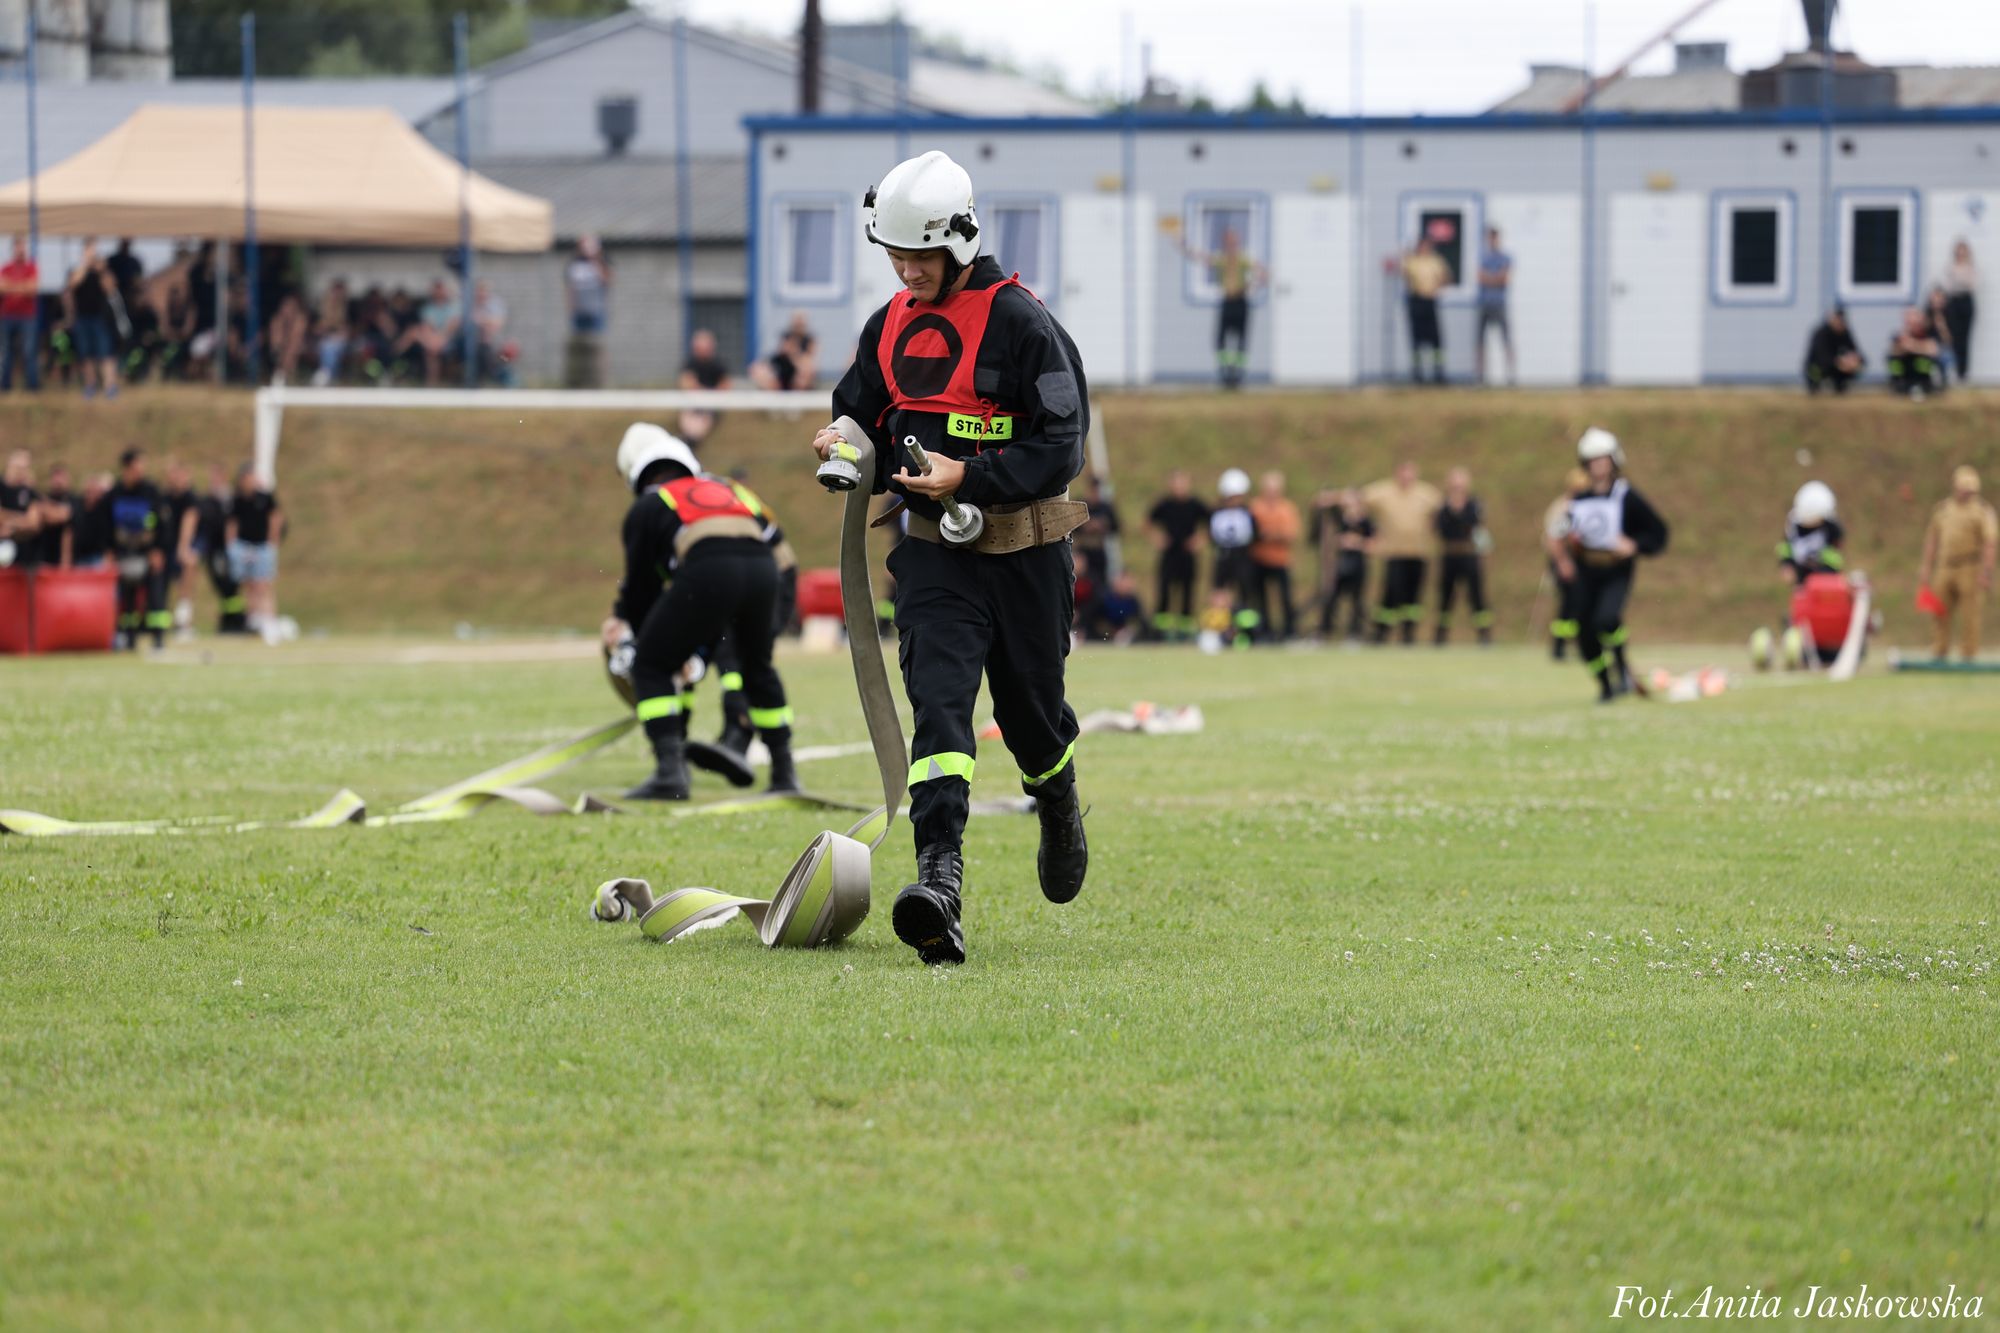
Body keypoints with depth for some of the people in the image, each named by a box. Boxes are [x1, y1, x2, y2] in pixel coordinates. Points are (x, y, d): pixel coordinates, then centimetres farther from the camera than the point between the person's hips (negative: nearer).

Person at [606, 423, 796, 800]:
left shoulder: (646, 508, 22)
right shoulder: (724, 487, 36)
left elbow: (642, 585, 23)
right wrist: (696, 649, 45)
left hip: (707, 571, -5)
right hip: (762, 567, 5)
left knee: (651, 667, 10)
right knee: (757, 667, 29)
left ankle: (669, 771, -5)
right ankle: (784, 773, 31)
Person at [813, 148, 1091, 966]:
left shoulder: (1018, 321, -12)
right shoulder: (890, 326, 7)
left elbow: (1060, 445, -14)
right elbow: (859, 411, 21)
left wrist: (968, 478, -24)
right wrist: (847, 446, -3)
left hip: (1024, 551, -3)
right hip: (934, 551, 3)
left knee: (1029, 708, 12)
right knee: (938, 701, -16)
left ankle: (1058, 807, 47)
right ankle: (939, 877, -30)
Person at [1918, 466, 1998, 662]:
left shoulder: (1982, 511, -2)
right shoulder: (1942, 510, 13)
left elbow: (1990, 542, -9)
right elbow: (1932, 539, 19)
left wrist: (1985, 571, -18)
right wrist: (1926, 566, 13)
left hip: (1971, 567, -5)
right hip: (1945, 568, 5)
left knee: (1969, 615, -4)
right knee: (1941, 616, 5)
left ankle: (1968, 656, 0)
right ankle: (1938, 655, 11)